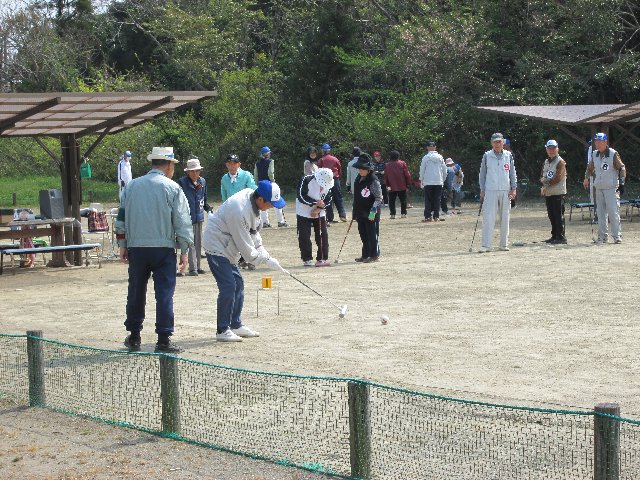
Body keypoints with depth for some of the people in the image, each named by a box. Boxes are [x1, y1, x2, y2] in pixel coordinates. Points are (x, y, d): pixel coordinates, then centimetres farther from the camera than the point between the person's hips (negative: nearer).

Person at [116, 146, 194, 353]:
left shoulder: (132, 186, 10)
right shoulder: (172, 188, -2)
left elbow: (121, 218, 13)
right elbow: (182, 222, -4)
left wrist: (123, 246, 19)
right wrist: (184, 251, 2)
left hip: (136, 247, 4)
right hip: (163, 247, -4)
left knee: (136, 292, 14)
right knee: (164, 293, -1)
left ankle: (134, 337, 21)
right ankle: (164, 340, -3)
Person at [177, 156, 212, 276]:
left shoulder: (202, 181, 9)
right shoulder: (182, 182, -9)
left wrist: (208, 208, 8)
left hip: (199, 217, 6)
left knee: (198, 243, 12)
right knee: (191, 243, -7)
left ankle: (197, 266, 21)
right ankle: (192, 268, -5)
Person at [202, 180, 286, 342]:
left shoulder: (251, 195, -4)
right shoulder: (240, 211, -32)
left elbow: (254, 232, 8)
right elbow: (245, 245, -24)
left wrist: (263, 252, 0)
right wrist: (266, 259, -17)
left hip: (227, 247, 10)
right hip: (216, 246, -10)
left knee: (238, 283, 14)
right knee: (228, 286, -14)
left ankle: (236, 325, 24)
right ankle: (222, 331, -6)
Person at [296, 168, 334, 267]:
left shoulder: (328, 184, -7)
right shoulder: (306, 180, -22)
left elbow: (328, 199, -1)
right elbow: (301, 197, -22)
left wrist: (319, 209, -15)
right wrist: (315, 203, -27)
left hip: (320, 213, 4)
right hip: (304, 213, -4)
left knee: (323, 235, 0)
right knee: (304, 236, -5)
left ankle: (322, 259, 8)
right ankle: (307, 259, 3)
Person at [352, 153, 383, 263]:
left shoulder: (373, 181, -14)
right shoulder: (359, 179, 11)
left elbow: (379, 198, -15)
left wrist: (373, 211, -23)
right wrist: (355, 213, 18)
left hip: (371, 214, -8)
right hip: (361, 212, 8)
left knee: (372, 234, -2)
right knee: (363, 234, 13)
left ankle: (374, 255, 5)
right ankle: (365, 255, 21)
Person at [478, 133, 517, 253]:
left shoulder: (508, 155, 8)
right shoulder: (487, 156, 4)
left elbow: (513, 172, 11)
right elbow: (482, 174, 7)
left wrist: (513, 188, 2)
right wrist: (482, 191, 2)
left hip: (505, 191, 2)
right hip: (490, 191, -2)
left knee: (505, 218, 6)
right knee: (488, 218, -8)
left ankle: (504, 244, 14)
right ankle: (486, 245, -8)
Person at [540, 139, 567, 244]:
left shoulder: (560, 162, -7)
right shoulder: (546, 162, 17)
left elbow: (558, 178, -16)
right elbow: (542, 176, 16)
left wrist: (547, 185, -12)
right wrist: (543, 179, -8)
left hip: (558, 192, -8)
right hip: (548, 193, 8)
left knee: (558, 215, -8)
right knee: (551, 215, 11)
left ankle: (561, 237, -8)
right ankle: (554, 236, 18)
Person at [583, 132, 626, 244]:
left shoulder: (613, 154, -6)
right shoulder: (594, 155, 10)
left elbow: (621, 168, -4)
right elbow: (590, 167, 25)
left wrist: (621, 183, -9)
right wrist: (586, 178, 10)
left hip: (611, 188, -6)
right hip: (598, 188, 6)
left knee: (613, 212, -10)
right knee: (600, 213, 7)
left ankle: (617, 236, -6)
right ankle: (602, 237, 12)